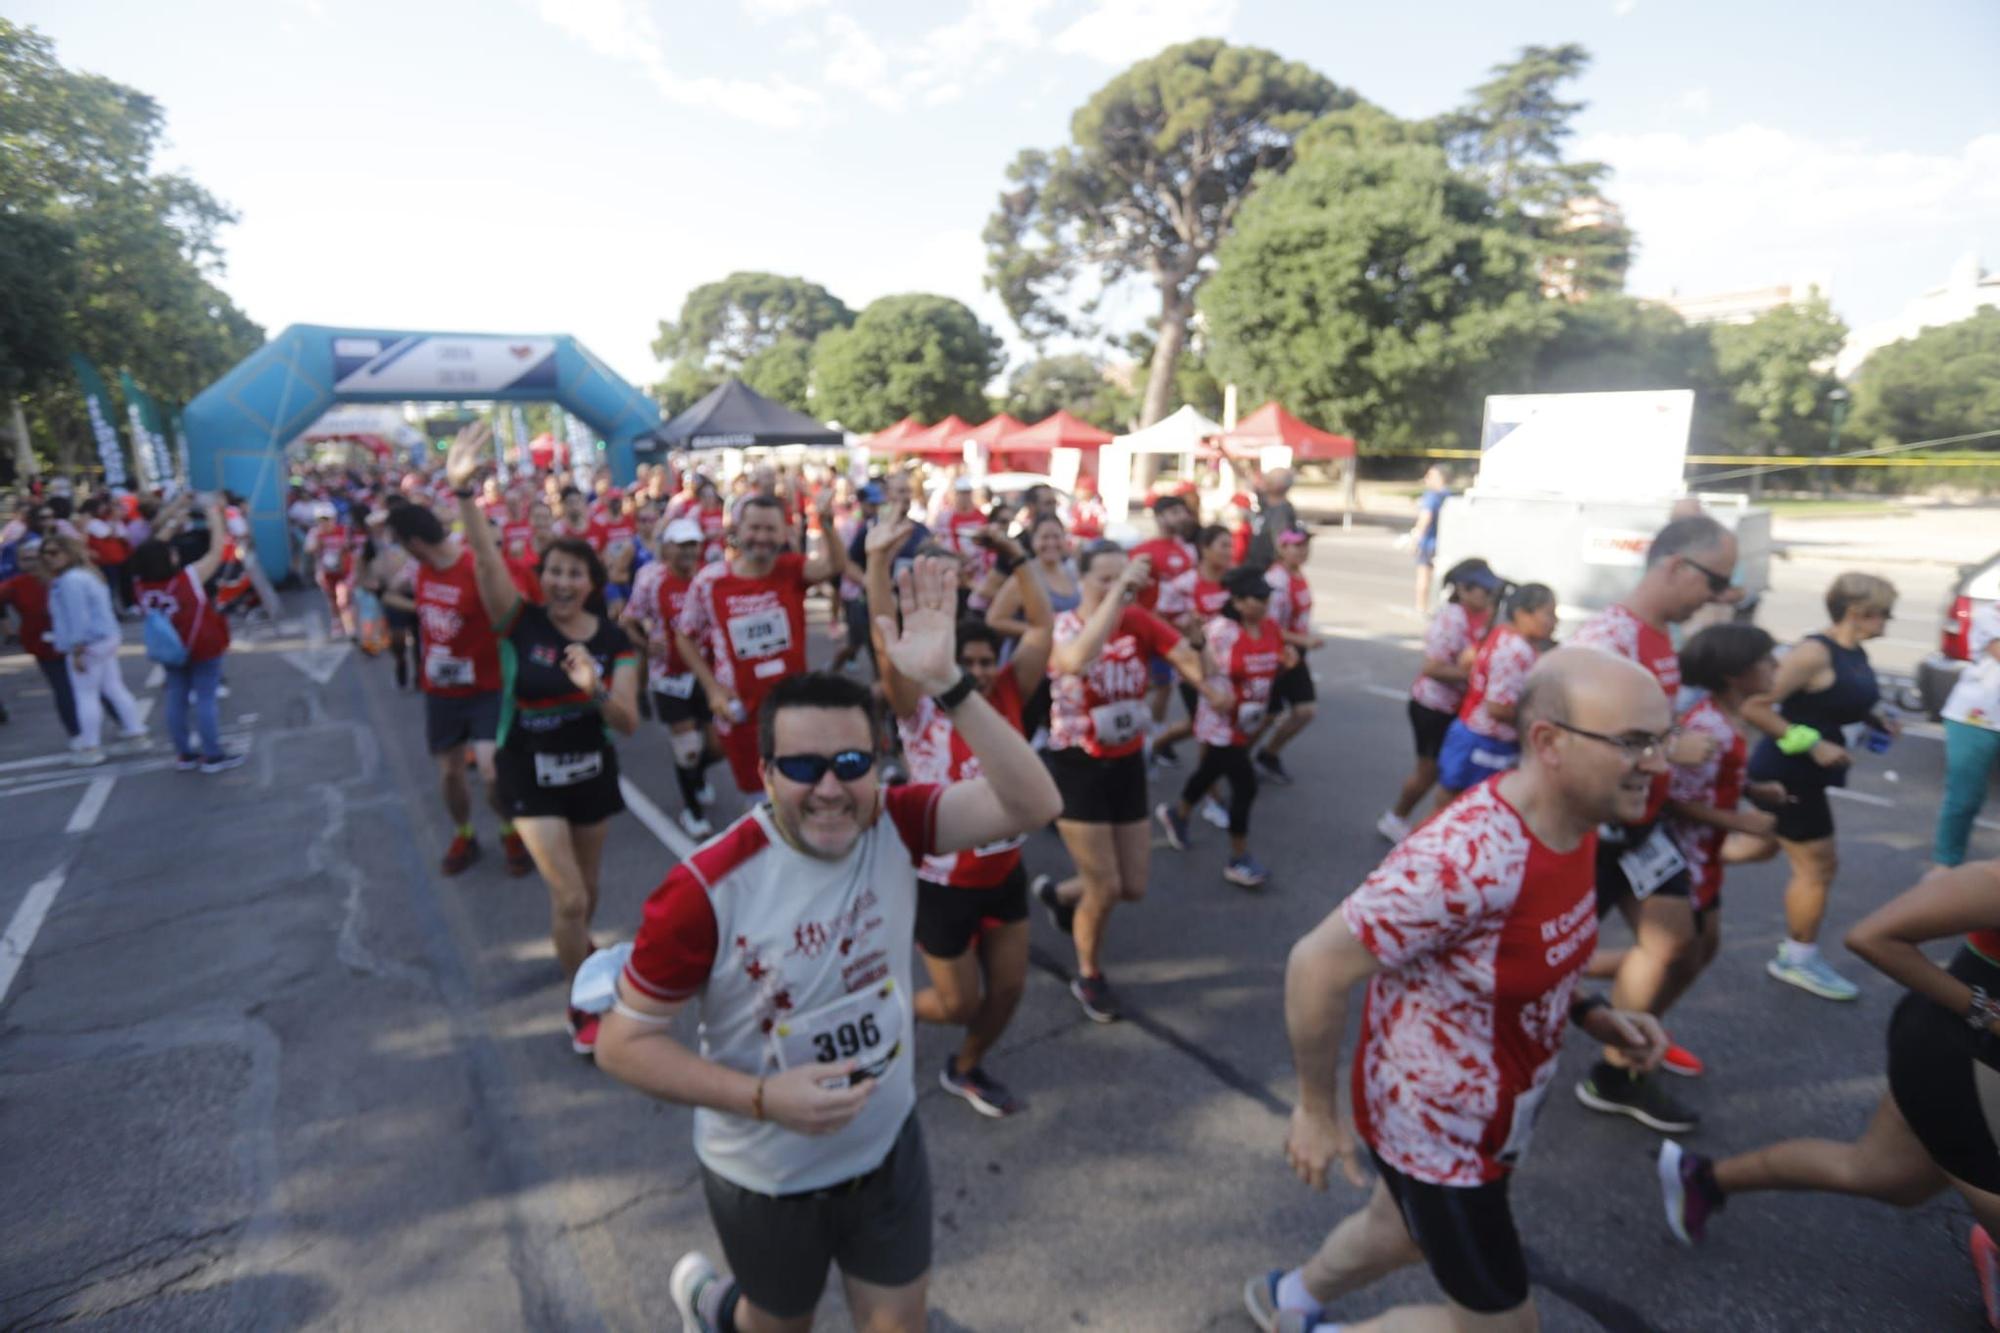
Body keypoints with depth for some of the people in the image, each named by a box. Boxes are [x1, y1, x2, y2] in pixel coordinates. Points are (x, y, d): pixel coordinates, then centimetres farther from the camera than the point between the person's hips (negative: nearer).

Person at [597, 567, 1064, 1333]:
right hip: (766, 1177, -2)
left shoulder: (895, 825, -19)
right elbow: (623, 1043, -16)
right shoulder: (706, 891, -27)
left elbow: (1032, 806, -32)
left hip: (887, 1146, 3)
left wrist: (945, 683, -43)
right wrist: (763, 1096, -27)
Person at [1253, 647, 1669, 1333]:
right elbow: (1316, 967, -30)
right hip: (1433, 1127, -8)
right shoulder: (1466, 858, -37)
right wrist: (1317, 1109, -19)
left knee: (1399, 1232, 31)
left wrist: (1588, 1011, -5)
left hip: (1490, 1114, 8)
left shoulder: (1573, 823, -9)